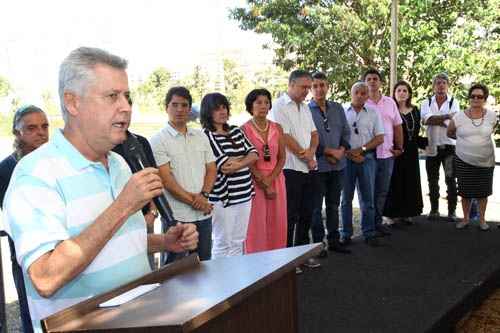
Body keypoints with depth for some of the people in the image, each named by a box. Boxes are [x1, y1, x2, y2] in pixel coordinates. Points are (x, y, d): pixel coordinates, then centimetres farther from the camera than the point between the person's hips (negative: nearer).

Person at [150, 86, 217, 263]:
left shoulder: (201, 137, 11)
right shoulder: (158, 140, -5)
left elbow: (211, 169, 9)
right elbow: (166, 179, -11)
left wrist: (203, 195, -9)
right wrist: (194, 201, -12)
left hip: (204, 213, 5)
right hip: (176, 216, -5)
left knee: (204, 264, 14)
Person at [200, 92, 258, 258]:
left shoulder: (236, 131, 13)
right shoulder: (206, 136, -9)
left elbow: (254, 155, 2)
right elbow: (224, 166, -17)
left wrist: (235, 164, -14)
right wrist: (246, 157, -2)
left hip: (244, 194, 6)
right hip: (223, 197, -6)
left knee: (238, 241, 14)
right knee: (223, 244, 4)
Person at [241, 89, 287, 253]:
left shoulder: (277, 128, 8)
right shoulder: (244, 129, -4)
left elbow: (282, 158, 5)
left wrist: (269, 179, -10)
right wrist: (263, 185, -12)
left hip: (276, 180, 4)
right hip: (254, 181, -4)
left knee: (277, 223, 6)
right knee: (256, 223, -2)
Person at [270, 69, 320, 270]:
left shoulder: (305, 107, 17)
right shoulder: (279, 106, -8)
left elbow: (314, 133, 15)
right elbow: (286, 138, -14)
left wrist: (311, 152, -5)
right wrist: (305, 156, -5)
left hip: (307, 168, 8)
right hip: (290, 169, -7)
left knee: (306, 213, 13)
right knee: (290, 215, -1)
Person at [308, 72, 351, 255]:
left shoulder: (338, 108, 10)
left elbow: (346, 132, 10)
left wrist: (341, 150, -7)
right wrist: (328, 152, -14)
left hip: (338, 165, 5)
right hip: (317, 165, -5)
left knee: (333, 205, 14)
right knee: (316, 207, 4)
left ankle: (334, 240, 25)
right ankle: (318, 243, 13)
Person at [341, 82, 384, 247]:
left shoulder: (373, 114, 8)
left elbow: (379, 138, 4)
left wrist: (361, 149, -9)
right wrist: (349, 153, -10)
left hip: (367, 158, 1)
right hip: (346, 159, -1)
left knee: (368, 198, 5)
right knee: (346, 198, 5)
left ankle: (369, 233, 14)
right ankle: (346, 233, 14)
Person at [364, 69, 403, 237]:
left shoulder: (390, 102, 10)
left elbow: (397, 126, 14)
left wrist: (399, 147, 9)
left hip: (387, 154, 4)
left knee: (382, 191, 11)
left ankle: (377, 222, 24)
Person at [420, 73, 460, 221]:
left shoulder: (453, 102, 3)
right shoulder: (427, 103, 7)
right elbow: (425, 120, -12)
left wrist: (435, 120, -10)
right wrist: (446, 117, -12)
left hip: (449, 146, -2)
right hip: (432, 146, 2)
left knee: (451, 180, -1)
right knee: (433, 180, 9)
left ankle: (452, 211, 8)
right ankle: (434, 209, 19)